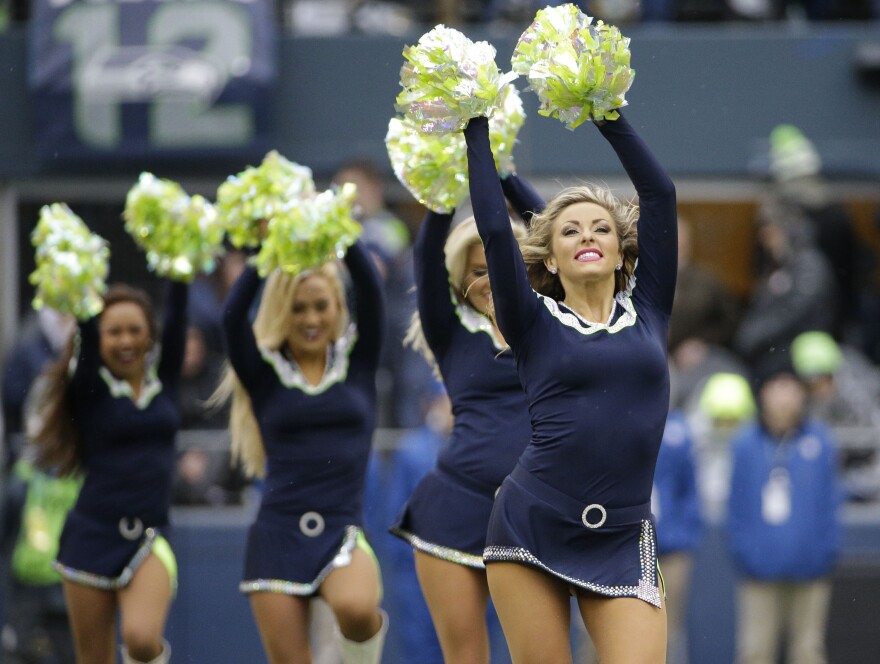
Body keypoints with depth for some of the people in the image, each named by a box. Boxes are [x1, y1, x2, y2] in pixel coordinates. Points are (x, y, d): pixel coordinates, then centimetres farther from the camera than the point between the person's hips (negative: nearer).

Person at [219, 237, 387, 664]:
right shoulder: (265, 372, 6)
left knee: (355, 608, -32)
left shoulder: (357, 361, 8)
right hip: (278, 533, 1)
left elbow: (371, 292, -6)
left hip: (343, 531, -1)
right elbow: (233, 316, -11)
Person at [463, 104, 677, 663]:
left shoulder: (647, 313, 10)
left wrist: (608, 115, 9)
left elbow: (660, 193, 7)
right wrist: (477, 133, 7)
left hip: (623, 540, 1)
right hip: (532, 531, -1)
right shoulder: (536, 324, 5)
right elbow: (494, 228, 0)